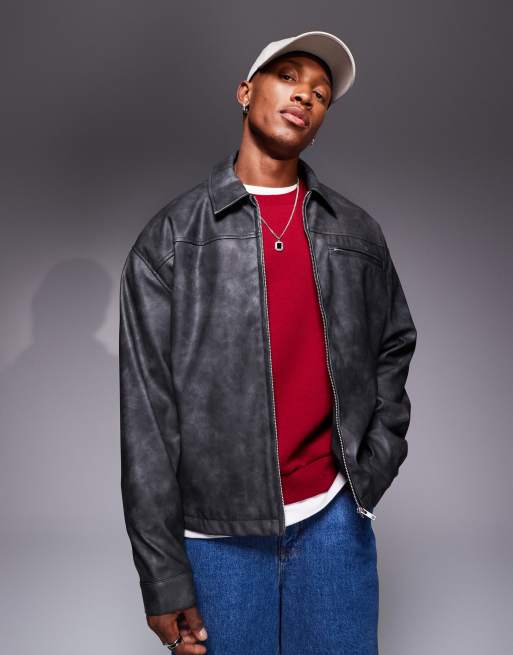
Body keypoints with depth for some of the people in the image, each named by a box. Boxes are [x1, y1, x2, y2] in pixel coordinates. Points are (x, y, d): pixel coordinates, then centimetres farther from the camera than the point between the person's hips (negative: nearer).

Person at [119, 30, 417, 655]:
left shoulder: (358, 233, 8)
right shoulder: (171, 236, -2)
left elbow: (395, 345, 19)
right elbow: (147, 407, -5)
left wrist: (376, 460, 4)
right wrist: (163, 574, -7)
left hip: (335, 516, 3)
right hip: (219, 531, -2)